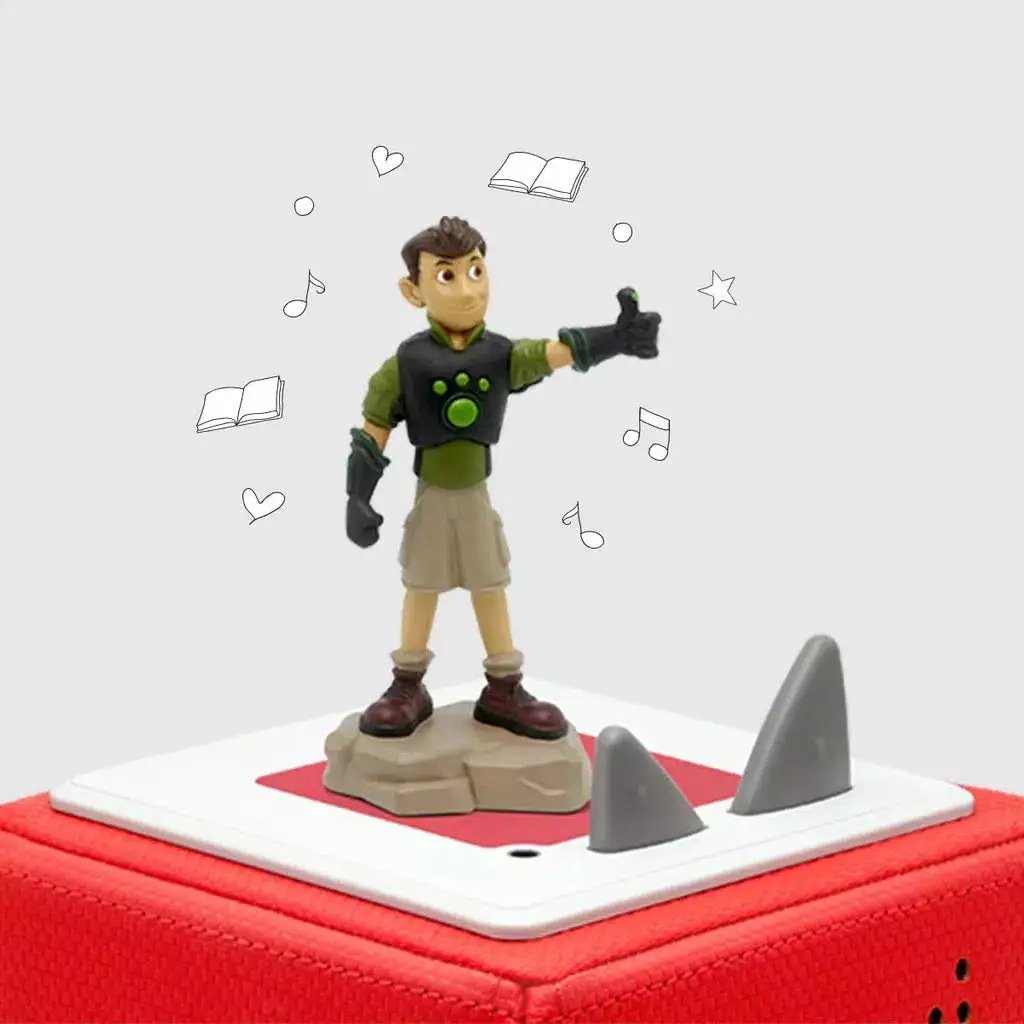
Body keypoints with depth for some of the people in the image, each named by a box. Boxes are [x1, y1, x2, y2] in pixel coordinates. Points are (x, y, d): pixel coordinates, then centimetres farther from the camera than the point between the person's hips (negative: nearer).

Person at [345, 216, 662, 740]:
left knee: (491, 589, 9)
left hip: (476, 500, 2)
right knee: (420, 589, 8)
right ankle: (408, 688, 18)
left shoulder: (503, 356, -4)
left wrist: (617, 338, -32)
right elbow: (372, 432, -10)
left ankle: (503, 691, 17)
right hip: (430, 501, -2)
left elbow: (560, 352, -14)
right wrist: (357, 498, -15)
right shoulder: (405, 364, -12)